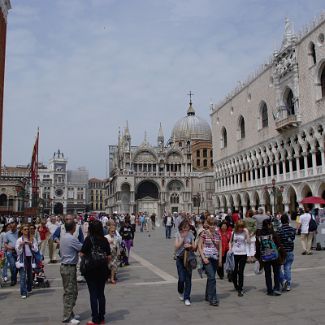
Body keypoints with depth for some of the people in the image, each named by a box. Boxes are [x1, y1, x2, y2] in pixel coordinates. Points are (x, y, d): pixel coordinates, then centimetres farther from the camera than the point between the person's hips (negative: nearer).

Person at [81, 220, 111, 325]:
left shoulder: (89, 239, -11)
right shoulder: (105, 240, -2)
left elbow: (82, 254, -12)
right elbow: (109, 256, -1)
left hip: (91, 270, -3)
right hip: (103, 270, 3)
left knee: (93, 294, 5)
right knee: (101, 293, 14)